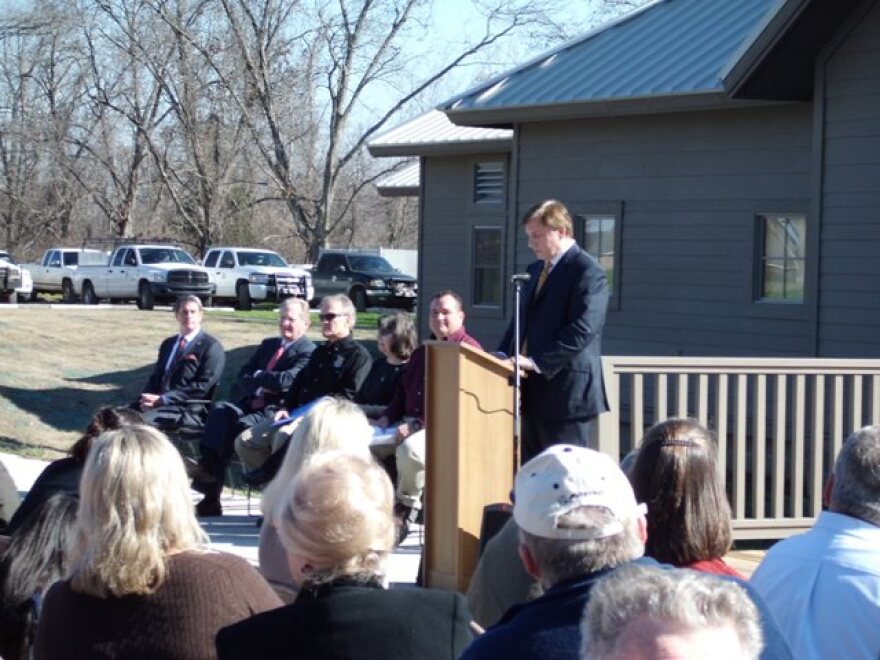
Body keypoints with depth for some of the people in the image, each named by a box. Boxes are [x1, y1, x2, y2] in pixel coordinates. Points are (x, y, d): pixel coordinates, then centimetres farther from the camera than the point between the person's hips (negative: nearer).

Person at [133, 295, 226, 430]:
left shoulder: (212, 347, 0)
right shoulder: (167, 344, 24)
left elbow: (203, 386, -10)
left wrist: (162, 399, -16)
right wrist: (147, 399, -4)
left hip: (188, 411, -7)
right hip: (160, 404, 7)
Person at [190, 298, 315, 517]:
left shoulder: (308, 351, 0)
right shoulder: (268, 345, 25)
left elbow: (285, 381, -16)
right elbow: (242, 377, 17)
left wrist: (257, 376, 1)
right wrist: (260, 385, -5)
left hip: (275, 410, -7)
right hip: (251, 402, 7)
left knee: (243, 423, -32)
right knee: (221, 411, -24)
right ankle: (208, 465, -34)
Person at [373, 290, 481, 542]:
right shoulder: (422, 353, 24)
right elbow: (402, 393, 30)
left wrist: (418, 425, -23)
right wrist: (387, 418, 8)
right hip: (410, 424, 8)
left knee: (410, 449, -38)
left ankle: (405, 509, -18)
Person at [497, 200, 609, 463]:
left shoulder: (588, 272, -12)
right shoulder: (538, 270, 18)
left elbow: (582, 331, -22)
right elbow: (522, 321, 22)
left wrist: (537, 361, -25)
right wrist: (503, 357, 4)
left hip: (566, 392, -9)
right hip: (535, 392, 9)